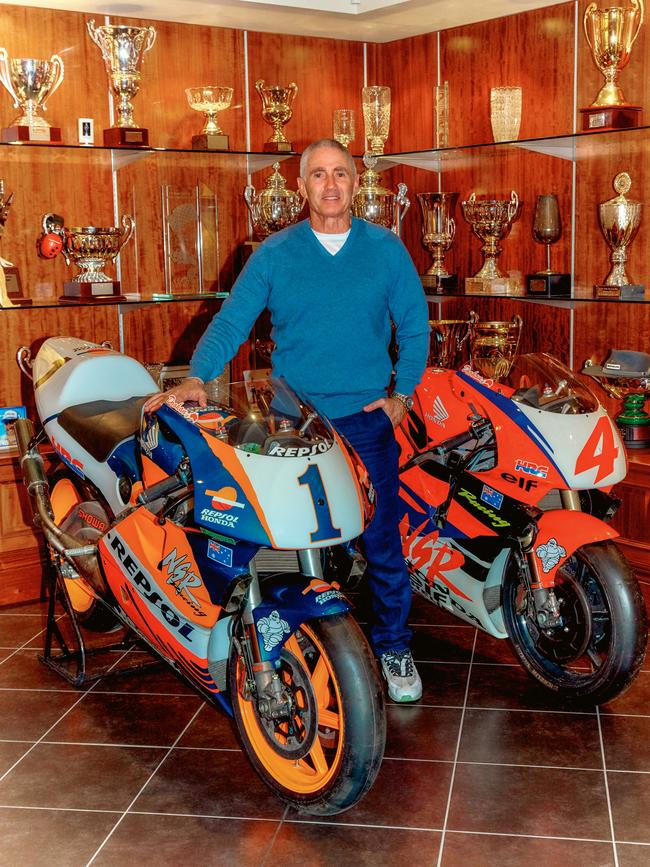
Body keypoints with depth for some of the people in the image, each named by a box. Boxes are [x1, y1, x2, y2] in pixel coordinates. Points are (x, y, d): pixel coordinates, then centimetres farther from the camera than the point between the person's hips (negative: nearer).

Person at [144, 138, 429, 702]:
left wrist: (403, 393, 0)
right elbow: (232, 320, -5)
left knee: (381, 539, 2)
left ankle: (394, 647, 20)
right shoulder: (274, 253, 2)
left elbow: (414, 325, 8)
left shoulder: (386, 249, 3)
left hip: (367, 418, 0)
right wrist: (198, 377, -21)